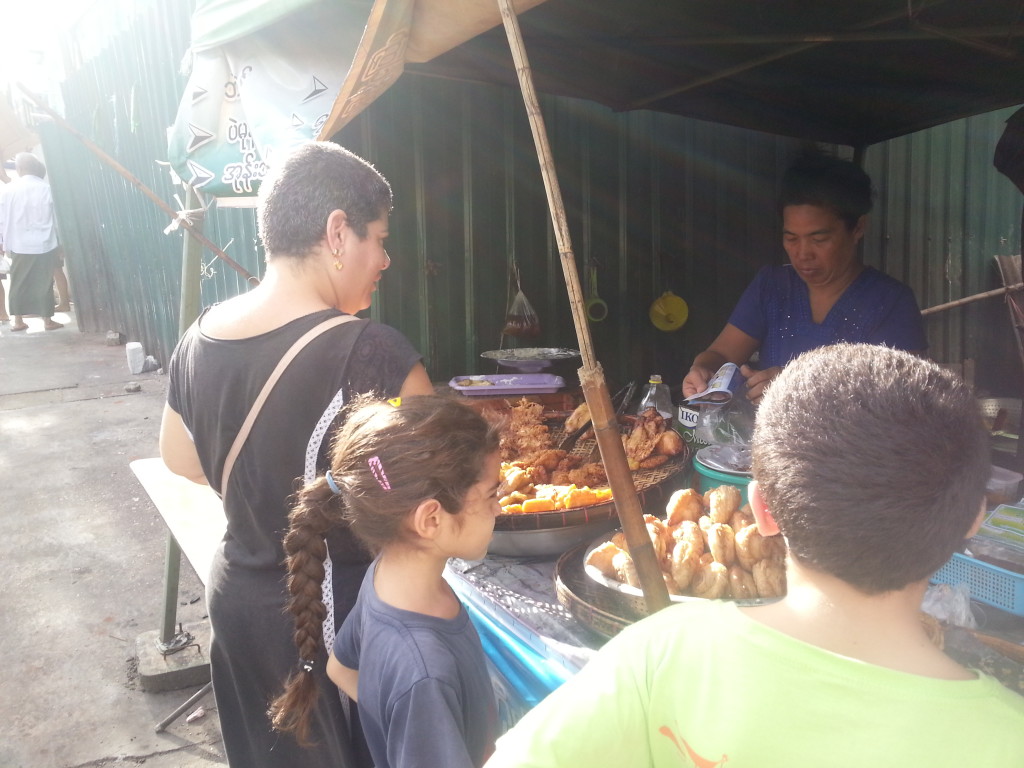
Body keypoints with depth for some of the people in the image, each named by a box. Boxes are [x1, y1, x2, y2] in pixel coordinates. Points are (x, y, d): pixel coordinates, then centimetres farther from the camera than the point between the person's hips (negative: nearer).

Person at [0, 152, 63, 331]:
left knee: (19, 283, 12)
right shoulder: (46, 189, -7)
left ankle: (18, 321, 16)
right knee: (44, 283, 5)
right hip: (43, 244, -2)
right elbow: (57, 218, -4)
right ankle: (47, 320, 10)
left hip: (19, 245, 2)